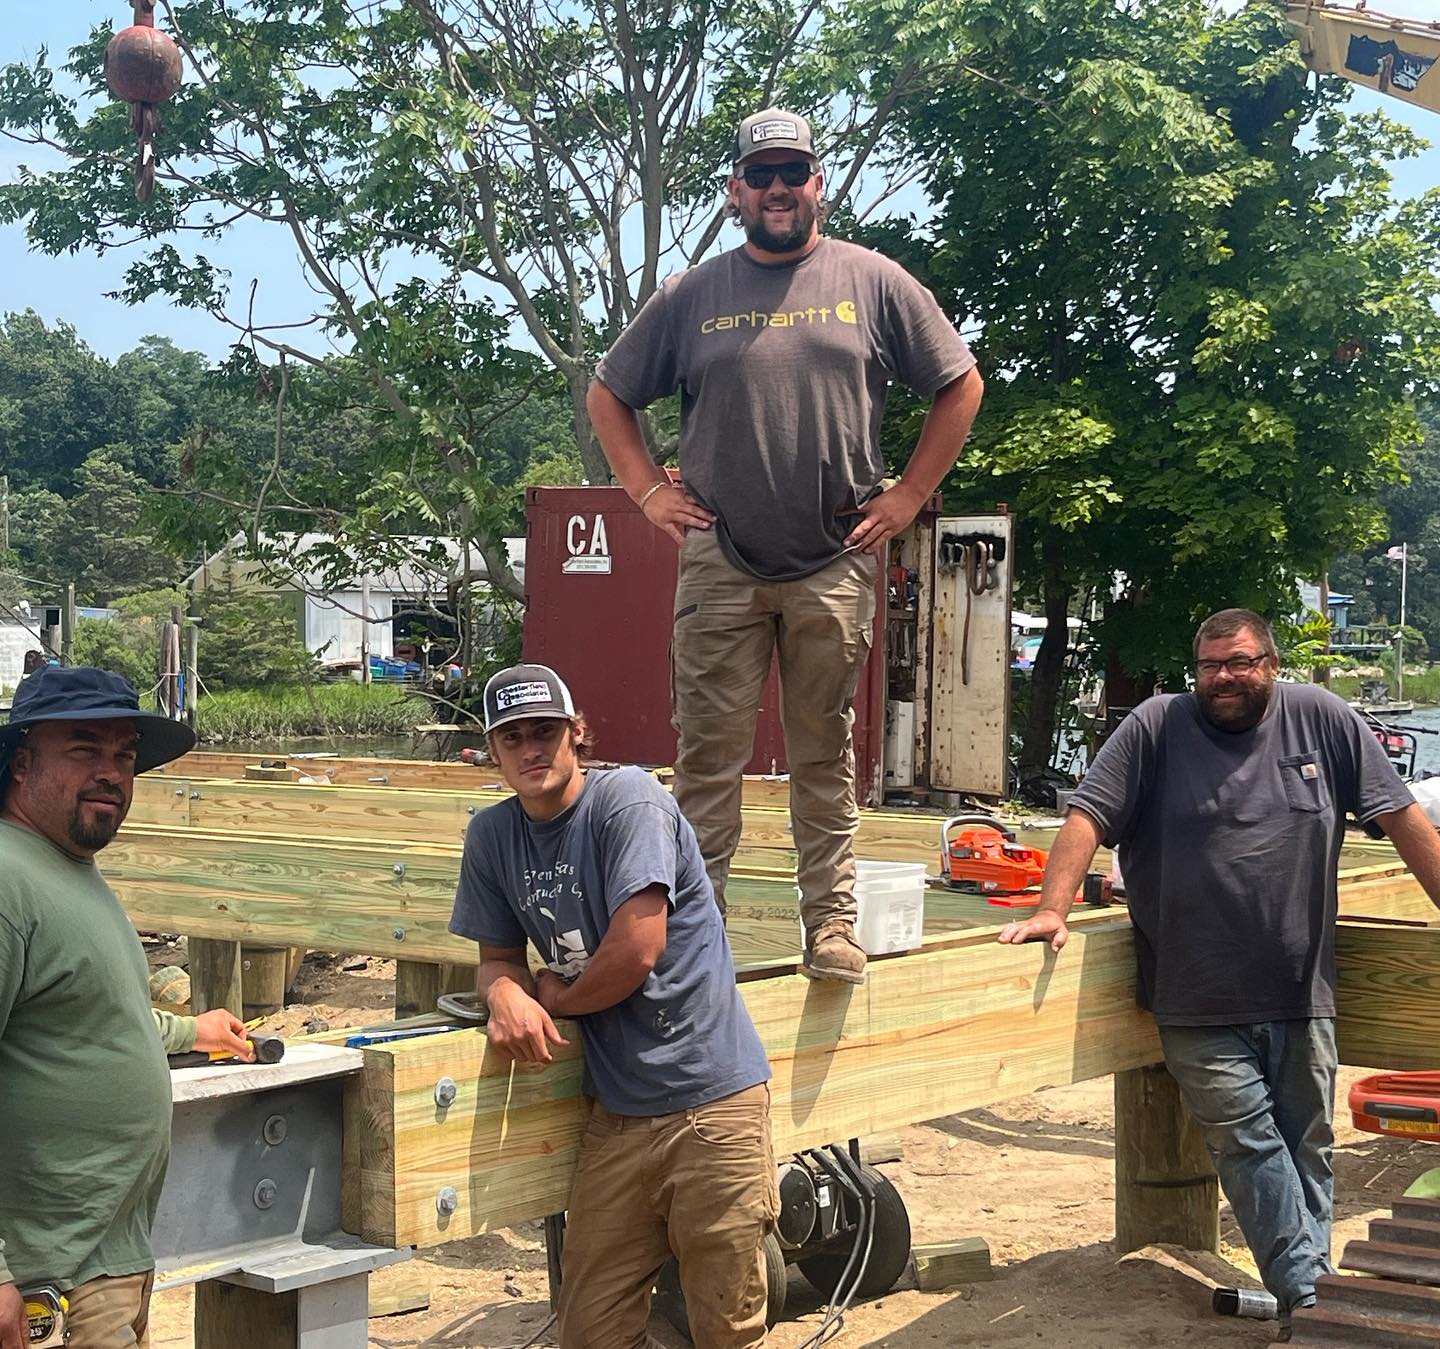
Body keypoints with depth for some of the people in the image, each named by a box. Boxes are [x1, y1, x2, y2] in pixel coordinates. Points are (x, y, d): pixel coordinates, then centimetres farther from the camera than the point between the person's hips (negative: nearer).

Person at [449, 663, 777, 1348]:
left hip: (711, 1095, -5)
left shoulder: (629, 799, -10)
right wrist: (506, 992, -10)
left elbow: (637, 951, -16)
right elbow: (497, 955, 14)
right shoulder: (492, 835, 9)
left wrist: (558, 996, 0)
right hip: (616, 1107, 5)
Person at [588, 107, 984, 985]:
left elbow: (960, 385, 10)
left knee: (825, 755, 6)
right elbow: (609, 396, 16)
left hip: (836, 566, -1)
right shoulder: (691, 296, 7)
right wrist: (648, 491, 5)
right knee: (709, 755, 1)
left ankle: (833, 923, 12)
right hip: (719, 566, 1)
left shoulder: (873, 283, 5)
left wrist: (908, 495, 4)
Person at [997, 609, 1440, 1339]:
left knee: (1306, 1150, 8)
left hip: (1302, 996, 3)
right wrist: (1052, 908, -18)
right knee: (1249, 1145, -6)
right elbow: (1087, 814, -6)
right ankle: (1309, 1295, 0)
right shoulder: (1157, 726, -2)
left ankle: (1305, 1294, 19)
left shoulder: (1321, 720, 3)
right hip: (1200, 1004, -2)